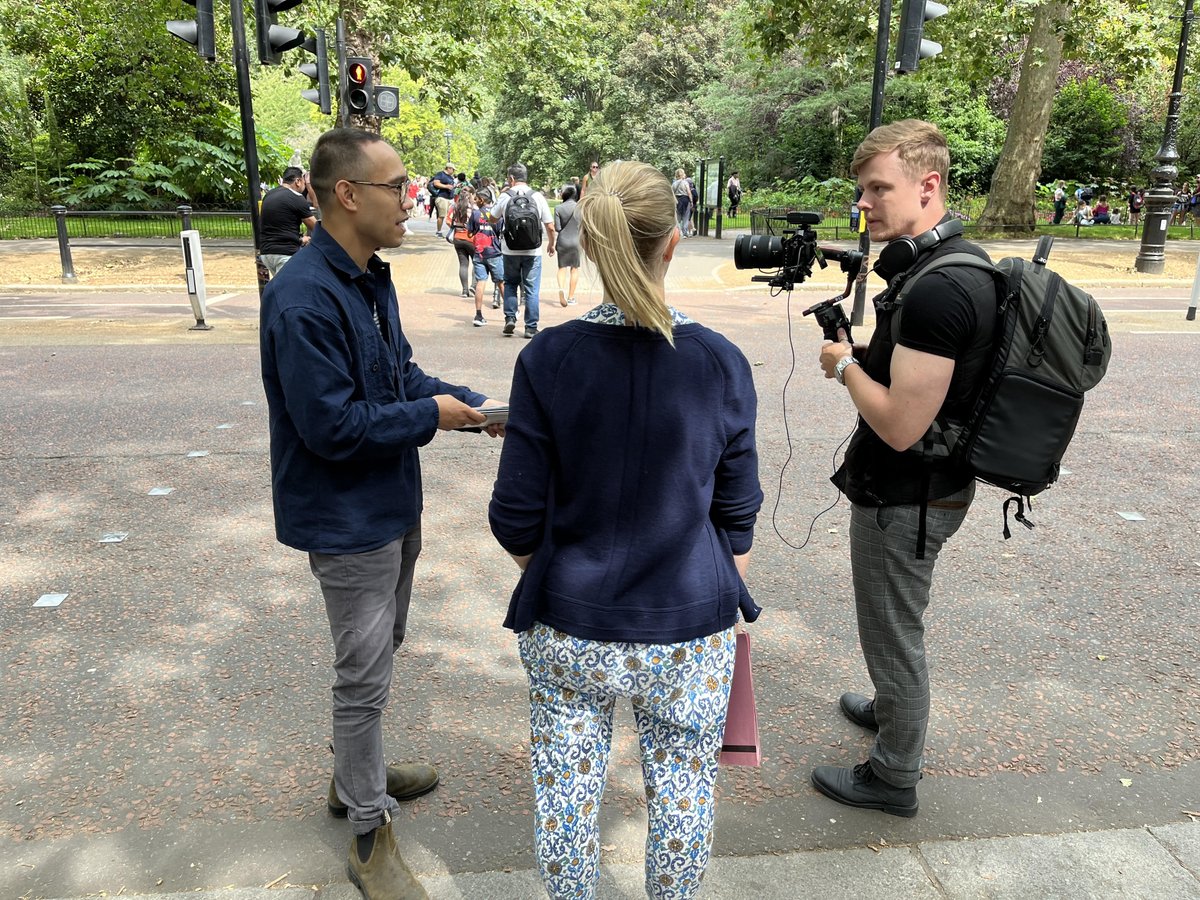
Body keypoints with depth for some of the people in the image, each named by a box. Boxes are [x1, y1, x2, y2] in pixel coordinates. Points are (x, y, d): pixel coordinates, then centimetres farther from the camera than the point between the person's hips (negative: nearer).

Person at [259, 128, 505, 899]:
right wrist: (430, 417, -16)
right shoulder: (304, 300, -26)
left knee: (379, 651, 24)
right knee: (365, 676, 5)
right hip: (348, 519, -9)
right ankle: (371, 835, 25)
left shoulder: (371, 278, 4)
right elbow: (332, 426, -27)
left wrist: (475, 404, -3)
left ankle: (357, 774, 46)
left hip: (392, 505, 9)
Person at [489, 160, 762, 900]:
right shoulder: (721, 363, -11)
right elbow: (738, 517, -2)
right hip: (690, 627, 1)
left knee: (568, 786, 19)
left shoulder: (548, 359, -13)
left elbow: (518, 518, -7)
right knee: (684, 788, 21)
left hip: (570, 624, 0)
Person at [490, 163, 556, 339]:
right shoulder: (537, 196, -3)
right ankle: (531, 327, 7)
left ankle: (510, 318, 7)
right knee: (532, 290, 5)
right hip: (533, 251, 0)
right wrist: (551, 244, 15)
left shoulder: (505, 197, -4)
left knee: (510, 284, 19)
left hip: (510, 250, 1)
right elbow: (550, 226, -2)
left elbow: (493, 218, 13)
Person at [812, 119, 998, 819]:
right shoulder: (959, 263, 5)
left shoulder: (937, 289, -28)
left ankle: (894, 779, 29)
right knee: (896, 624, 29)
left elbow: (901, 425, -30)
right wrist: (864, 355, 1)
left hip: (906, 499, -10)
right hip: (930, 485, 10)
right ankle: (893, 708, 53)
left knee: (893, 634, 9)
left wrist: (845, 365, -15)